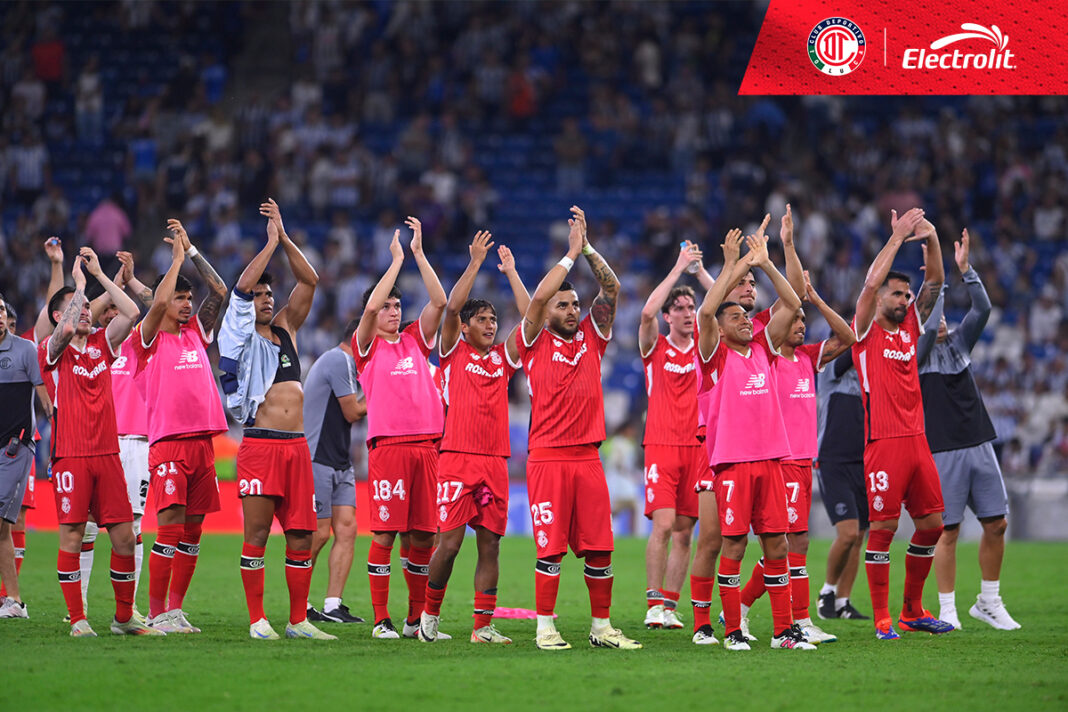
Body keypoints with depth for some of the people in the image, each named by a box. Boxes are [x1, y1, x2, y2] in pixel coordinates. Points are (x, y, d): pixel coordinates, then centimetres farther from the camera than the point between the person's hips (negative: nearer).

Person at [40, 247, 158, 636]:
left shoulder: (101, 343, 14)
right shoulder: (51, 350, 2)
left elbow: (131, 312, 3)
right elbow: (67, 329, -19)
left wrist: (99, 273, 4)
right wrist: (80, 281, -9)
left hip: (107, 453, 4)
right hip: (70, 455, -4)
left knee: (124, 536, 2)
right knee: (71, 536, -5)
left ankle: (124, 618, 12)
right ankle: (77, 620, 0)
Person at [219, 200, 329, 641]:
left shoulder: (285, 329, 19)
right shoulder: (240, 336, 4)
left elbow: (309, 282, 15)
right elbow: (243, 285, -9)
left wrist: (285, 237, 9)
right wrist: (271, 242, -1)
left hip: (297, 447, 5)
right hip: (260, 445, -5)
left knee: (301, 536, 4)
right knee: (256, 535, -5)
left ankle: (298, 620, 9)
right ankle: (257, 619, -1)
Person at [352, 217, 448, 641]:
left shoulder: (416, 341, 18)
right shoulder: (367, 346, 6)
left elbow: (439, 302, 8)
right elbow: (370, 307, -10)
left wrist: (419, 253, 4)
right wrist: (397, 260, -5)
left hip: (426, 445, 4)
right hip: (388, 446, -4)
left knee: (422, 536, 4)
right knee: (384, 533, -6)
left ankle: (417, 619, 11)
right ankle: (381, 619, -3)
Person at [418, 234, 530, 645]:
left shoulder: (503, 357, 16)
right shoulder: (454, 353, 7)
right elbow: (451, 307, -7)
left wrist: (511, 272, 10)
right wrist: (475, 263, -7)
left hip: (495, 462, 4)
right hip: (458, 459, -4)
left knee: (490, 545, 1)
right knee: (449, 542, -7)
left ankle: (483, 626, 3)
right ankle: (430, 612, 10)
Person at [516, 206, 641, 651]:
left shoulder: (591, 338, 14)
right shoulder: (535, 342, 4)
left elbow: (612, 289, 8)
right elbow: (539, 297, -11)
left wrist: (588, 248, 0)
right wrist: (571, 254, -6)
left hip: (588, 456, 4)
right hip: (547, 457, -4)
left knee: (598, 546, 2)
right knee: (550, 547, -5)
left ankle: (601, 627, 9)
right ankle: (545, 628, 1)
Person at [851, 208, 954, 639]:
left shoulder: (911, 325, 15)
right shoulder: (866, 330, -1)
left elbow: (935, 282, 11)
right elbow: (871, 284, -15)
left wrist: (931, 239, -5)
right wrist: (897, 237, -13)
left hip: (916, 438, 7)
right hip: (883, 442, -7)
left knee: (932, 522, 6)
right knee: (883, 526, -6)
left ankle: (913, 610, 17)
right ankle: (881, 618, -2)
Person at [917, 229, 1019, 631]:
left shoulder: (959, 342, 14)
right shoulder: (915, 352, 0)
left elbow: (983, 309, 1)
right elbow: (926, 328, -20)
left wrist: (964, 269, -8)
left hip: (979, 444, 5)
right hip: (942, 451, -5)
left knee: (996, 524, 4)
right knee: (948, 531, -5)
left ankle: (989, 603, 16)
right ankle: (947, 610, 2)